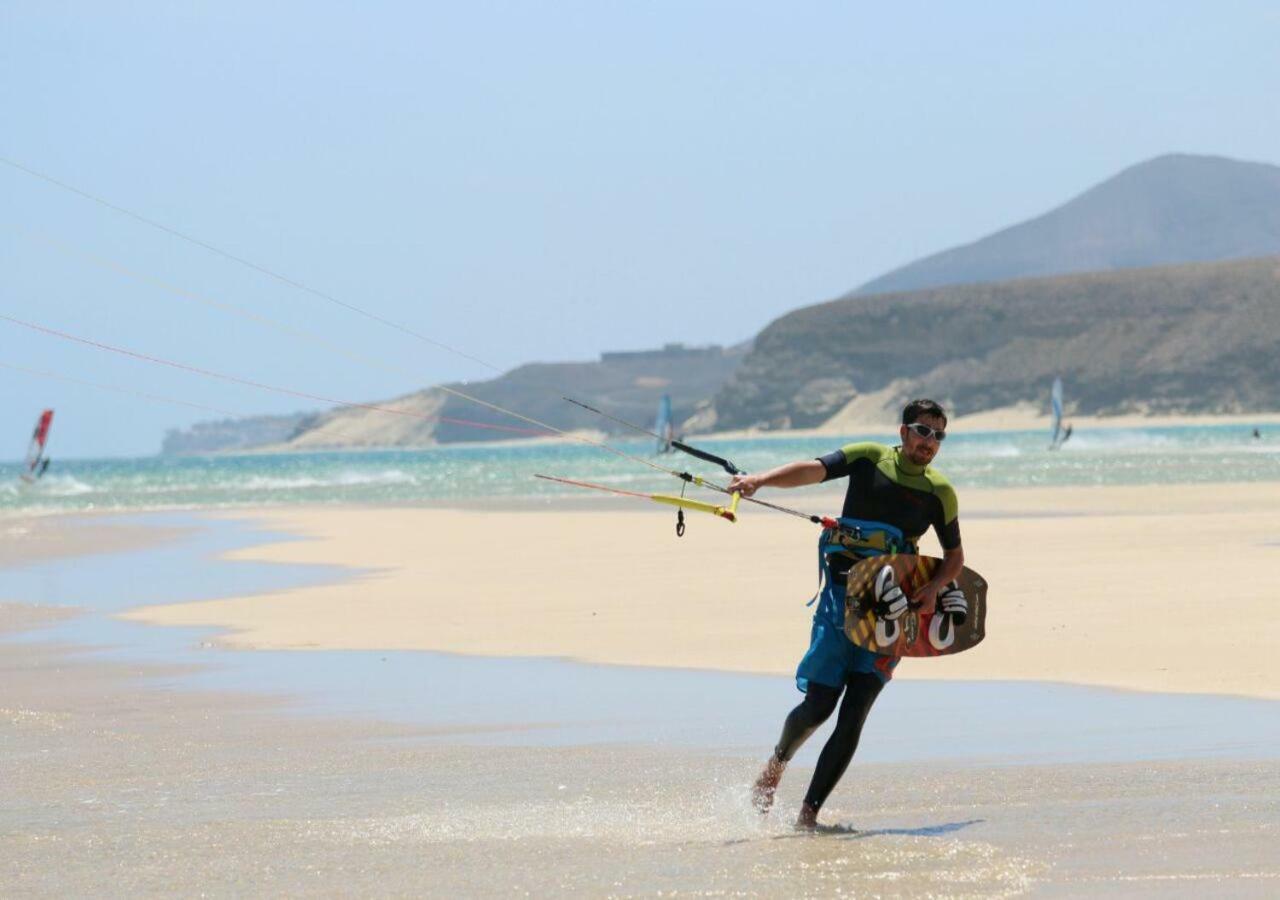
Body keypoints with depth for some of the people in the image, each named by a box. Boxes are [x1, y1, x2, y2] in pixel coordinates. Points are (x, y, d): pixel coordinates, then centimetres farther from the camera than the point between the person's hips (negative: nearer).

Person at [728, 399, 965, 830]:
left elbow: (955, 556, 17)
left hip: (890, 607, 1)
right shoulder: (870, 458, 2)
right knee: (819, 705, -3)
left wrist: (936, 586, -5)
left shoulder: (940, 493, 7)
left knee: (853, 717, -8)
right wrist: (758, 481, -28)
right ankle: (777, 762, 29)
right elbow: (815, 470, -11)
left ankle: (808, 814, -4)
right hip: (841, 595, -1)